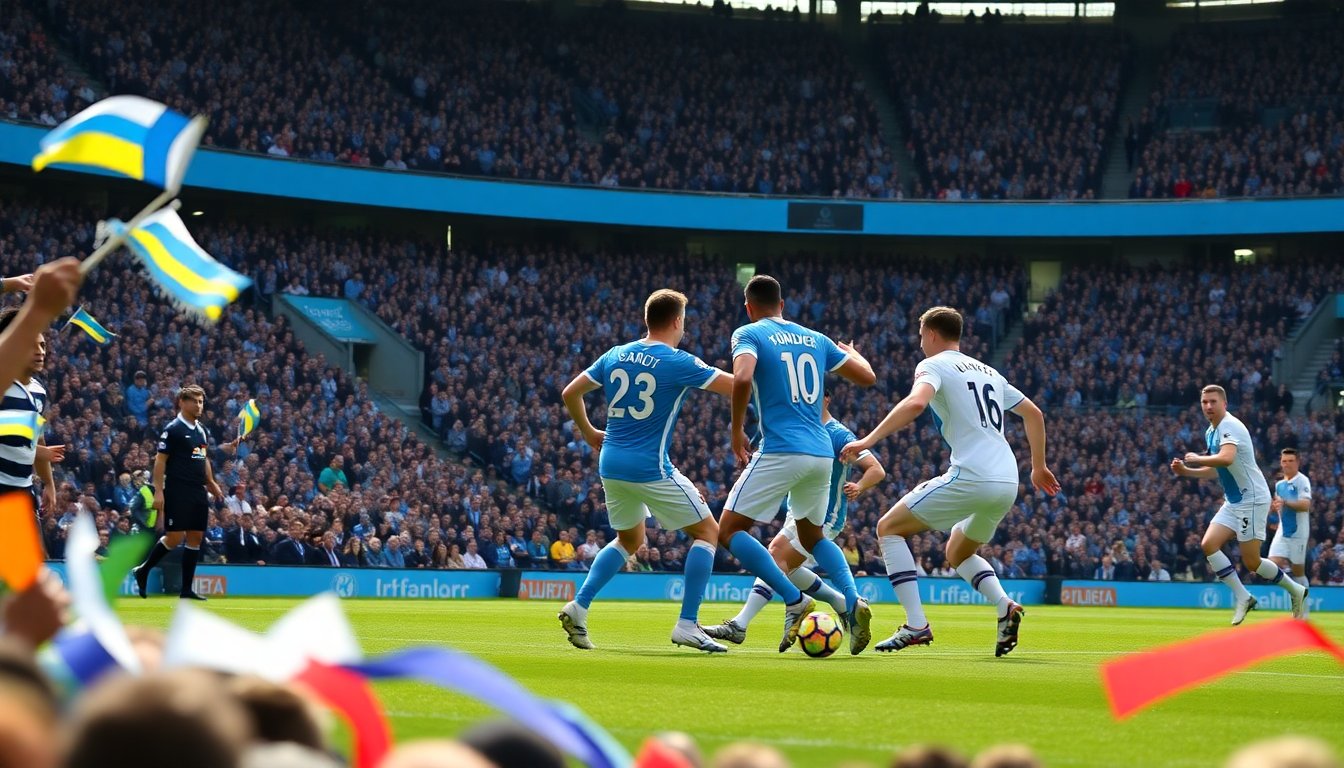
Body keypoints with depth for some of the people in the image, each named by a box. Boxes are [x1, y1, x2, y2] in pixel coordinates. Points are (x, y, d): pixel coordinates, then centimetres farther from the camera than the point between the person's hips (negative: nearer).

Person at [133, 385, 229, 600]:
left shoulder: (202, 431, 14)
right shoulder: (172, 430, -8)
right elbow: (160, 461, -11)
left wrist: (211, 483, 18)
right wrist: (158, 491, -17)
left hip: (198, 492, 7)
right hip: (178, 492, -7)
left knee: (196, 538, 4)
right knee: (175, 538, -10)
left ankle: (187, 589, 8)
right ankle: (143, 571, 10)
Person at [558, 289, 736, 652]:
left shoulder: (615, 356, 7)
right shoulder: (678, 362, -10)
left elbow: (570, 393, 11)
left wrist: (589, 432, 25)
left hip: (611, 463, 7)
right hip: (651, 468, -7)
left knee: (629, 539, 26)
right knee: (707, 531, 6)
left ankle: (579, 606, 9)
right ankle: (687, 625, -2)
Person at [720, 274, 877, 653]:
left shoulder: (749, 334, 0)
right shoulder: (815, 339, 16)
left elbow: (742, 379, -20)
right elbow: (867, 377, 18)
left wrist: (737, 431, -7)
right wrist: (851, 352, 41)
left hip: (780, 451, -6)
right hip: (822, 452, 6)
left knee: (729, 530, 3)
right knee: (812, 536, 24)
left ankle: (794, 600, -12)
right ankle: (852, 601, -2)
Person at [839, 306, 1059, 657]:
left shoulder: (933, 365, 1)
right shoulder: (988, 372, 23)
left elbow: (915, 403, -20)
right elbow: (1033, 414, 28)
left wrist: (868, 440, -20)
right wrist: (1038, 467, 37)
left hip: (970, 477, -8)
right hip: (1008, 484, 8)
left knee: (889, 527, 5)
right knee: (958, 553, 28)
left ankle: (916, 625, -7)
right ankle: (1004, 606, 0)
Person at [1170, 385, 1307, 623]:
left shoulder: (1230, 426, -17)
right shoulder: (1211, 432, 13)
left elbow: (1226, 459, -35)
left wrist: (1197, 459, -20)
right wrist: (1186, 471, 11)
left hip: (1252, 500, -9)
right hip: (1233, 502, 9)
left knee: (1251, 561, -7)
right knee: (1209, 544, -7)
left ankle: (1296, 591, 14)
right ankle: (1243, 597, -1)